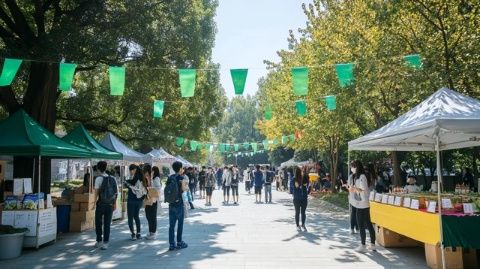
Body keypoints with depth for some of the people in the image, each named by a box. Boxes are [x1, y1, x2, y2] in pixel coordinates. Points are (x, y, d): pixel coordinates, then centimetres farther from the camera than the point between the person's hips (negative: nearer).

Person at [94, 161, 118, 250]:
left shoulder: (99, 178, -7)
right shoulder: (112, 179, 5)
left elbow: (96, 191, -12)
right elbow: (116, 192, 6)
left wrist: (95, 202, -8)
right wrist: (114, 203, 12)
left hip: (101, 203, -3)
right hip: (110, 205, 3)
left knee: (98, 223, 12)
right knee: (107, 224, 7)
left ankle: (99, 242, 19)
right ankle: (105, 243, 6)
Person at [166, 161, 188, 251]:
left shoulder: (170, 178, 8)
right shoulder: (180, 177, -10)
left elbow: (168, 189, 9)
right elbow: (183, 189, -16)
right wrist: (186, 185, 4)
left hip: (171, 204, 5)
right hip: (179, 203, -5)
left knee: (171, 224, 7)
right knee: (180, 224, 7)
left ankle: (172, 244, 9)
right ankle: (179, 242, 14)